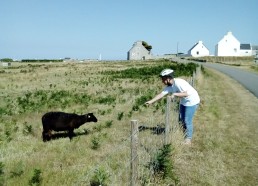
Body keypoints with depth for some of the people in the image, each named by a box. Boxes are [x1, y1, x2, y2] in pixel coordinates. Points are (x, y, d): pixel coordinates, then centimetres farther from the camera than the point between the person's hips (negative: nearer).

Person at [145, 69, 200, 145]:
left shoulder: (179, 82, -30)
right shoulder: (169, 86, -6)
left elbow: (186, 93, -34)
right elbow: (161, 94, -7)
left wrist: (175, 94, -35)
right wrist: (151, 101, -14)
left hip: (192, 101, -8)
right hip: (183, 102, 8)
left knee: (187, 121, -4)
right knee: (181, 119, 13)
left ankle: (188, 138, 13)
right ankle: (185, 134, 33)